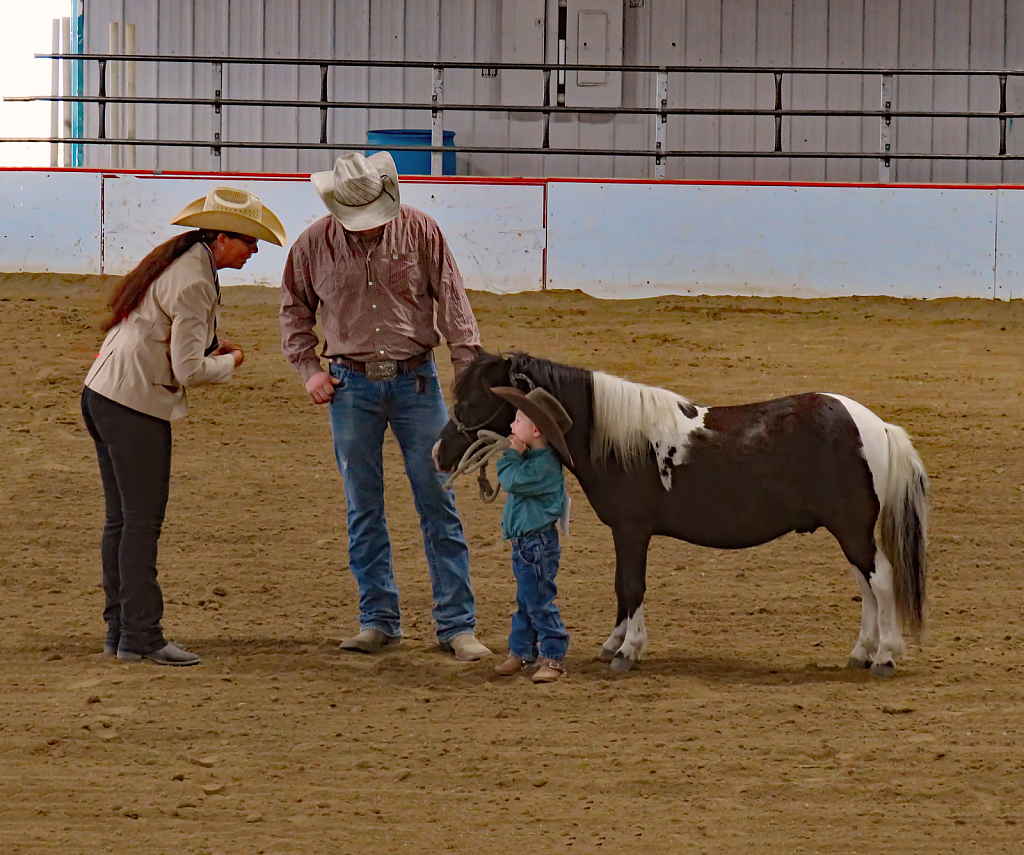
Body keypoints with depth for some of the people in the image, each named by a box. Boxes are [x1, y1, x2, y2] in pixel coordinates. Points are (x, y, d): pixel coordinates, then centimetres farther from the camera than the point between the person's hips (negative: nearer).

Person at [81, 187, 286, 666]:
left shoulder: (177, 261, 13)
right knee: (142, 521, -5)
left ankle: (120, 628, 19)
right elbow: (188, 370, -19)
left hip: (102, 393, 10)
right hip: (136, 407, -10)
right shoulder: (193, 283, -18)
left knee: (122, 518, 14)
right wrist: (228, 362, 0)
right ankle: (140, 636, -3)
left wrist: (209, 348, 11)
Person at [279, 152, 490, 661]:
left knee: (438, 504, -1)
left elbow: (452, 303, -1)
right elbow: (294, 308, 14)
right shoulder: (314, 245, -2)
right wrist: (308, 368, 4)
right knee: (364, 510, 5)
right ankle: (378, 619, 14)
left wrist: (470, 373, -6)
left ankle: (456, 624, 2)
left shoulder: (419, 231, -5)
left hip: (416, 381, -1)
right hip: (352, 386, 1)